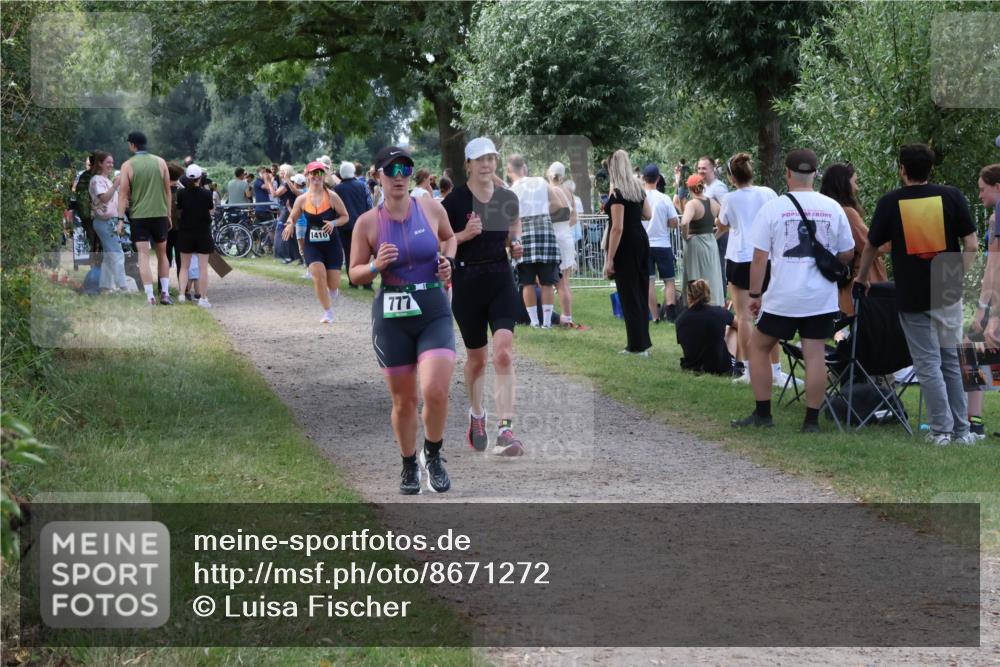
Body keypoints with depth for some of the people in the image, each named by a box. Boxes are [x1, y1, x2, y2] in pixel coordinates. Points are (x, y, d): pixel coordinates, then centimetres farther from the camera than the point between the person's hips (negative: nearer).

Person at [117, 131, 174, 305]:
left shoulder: (128, 165, -3)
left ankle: (150, 296, -9)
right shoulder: (160, 162, 5)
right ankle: (165, 293, 13)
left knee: (143, 255, -2)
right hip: (160, 214, 3)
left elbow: (123, 194, -6)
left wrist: (120, 219, -4)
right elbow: (168, 191, 7)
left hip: (138, 215, -3)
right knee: (162, 253, 15)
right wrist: (169, 214, 14)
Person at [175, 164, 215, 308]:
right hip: (203, 233, -2)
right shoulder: (206, 194, -11)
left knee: (184, 266, 14)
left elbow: (178, 210, 1)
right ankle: (203, 298, 0)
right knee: (203, 267, 2)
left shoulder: (181, 193, -7)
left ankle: (182, 293, 3)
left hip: (185, 233, 2)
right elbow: (211, 211, -2)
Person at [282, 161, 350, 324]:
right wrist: (289, 225, -11)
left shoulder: (332, 197, -5)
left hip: (332, 244, 0)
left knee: (333, 284, 1)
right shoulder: (302, 199, 0)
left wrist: (334, 223, -18)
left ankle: (334, 295, 42)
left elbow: (345, 217, 1)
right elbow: (293, 217, 12)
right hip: (311, 245, 0)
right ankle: (327, 313, -9)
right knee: (318, 274, -23)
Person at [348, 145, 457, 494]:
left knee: (436, 391, -18)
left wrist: (448, 261, 1)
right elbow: (354, 274, 4)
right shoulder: (368, 222, -4)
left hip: (434, 312, 0)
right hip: (391, 318, 0)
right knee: (403, 400, 6)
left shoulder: (431, 208, 0)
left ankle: (433, 455, 10)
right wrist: (376, 266, -16)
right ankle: (409, 466, 30)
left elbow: (449, 237, 21)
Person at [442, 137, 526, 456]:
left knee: (503, 352, -16)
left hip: (501, 279, 2)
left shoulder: (508, 198, 5)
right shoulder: (455, 200, -6)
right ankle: (476, 415, 40)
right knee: (477, 358, 11)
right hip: (467, 281, -2)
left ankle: (505, 430, -21)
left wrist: (515, 243, 1)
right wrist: (464, 234, -19)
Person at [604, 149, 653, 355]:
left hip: (625, 246, -8)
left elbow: (618, 228, -21)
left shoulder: (617, 194, -17)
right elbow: (648, 215, 18)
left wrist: (609, 259, -19)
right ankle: (643, 342, 21)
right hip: (641, 240, 8)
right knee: (641, 293, 15)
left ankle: (637, 345, -1)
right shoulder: (637, 188, 7)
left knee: (629, 294, -2)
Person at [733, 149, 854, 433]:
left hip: (783, 297, -2)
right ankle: (812, 420, 4)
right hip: (822, 298, 2)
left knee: (758, 346, 14)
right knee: (815, 354, 3)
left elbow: (759, 257, -4)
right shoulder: (833, 208, 2)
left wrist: (754, 294, 4)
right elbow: (847, 255, 9)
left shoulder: (773, 207, -5)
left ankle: (762, 413, 14)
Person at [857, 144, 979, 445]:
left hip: (911, 296, -2)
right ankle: (961, 430, 14)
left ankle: (941, 429, 1)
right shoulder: (951, 196, -2)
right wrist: (959, 277, 7)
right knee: (950, 360, 13)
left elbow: (871, 246, 9)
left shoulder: (890, 203, -3)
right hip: (947, 294, 2)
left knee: (928, 363, 4)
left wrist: (862, 278, 26)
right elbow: (971, 244, -4)